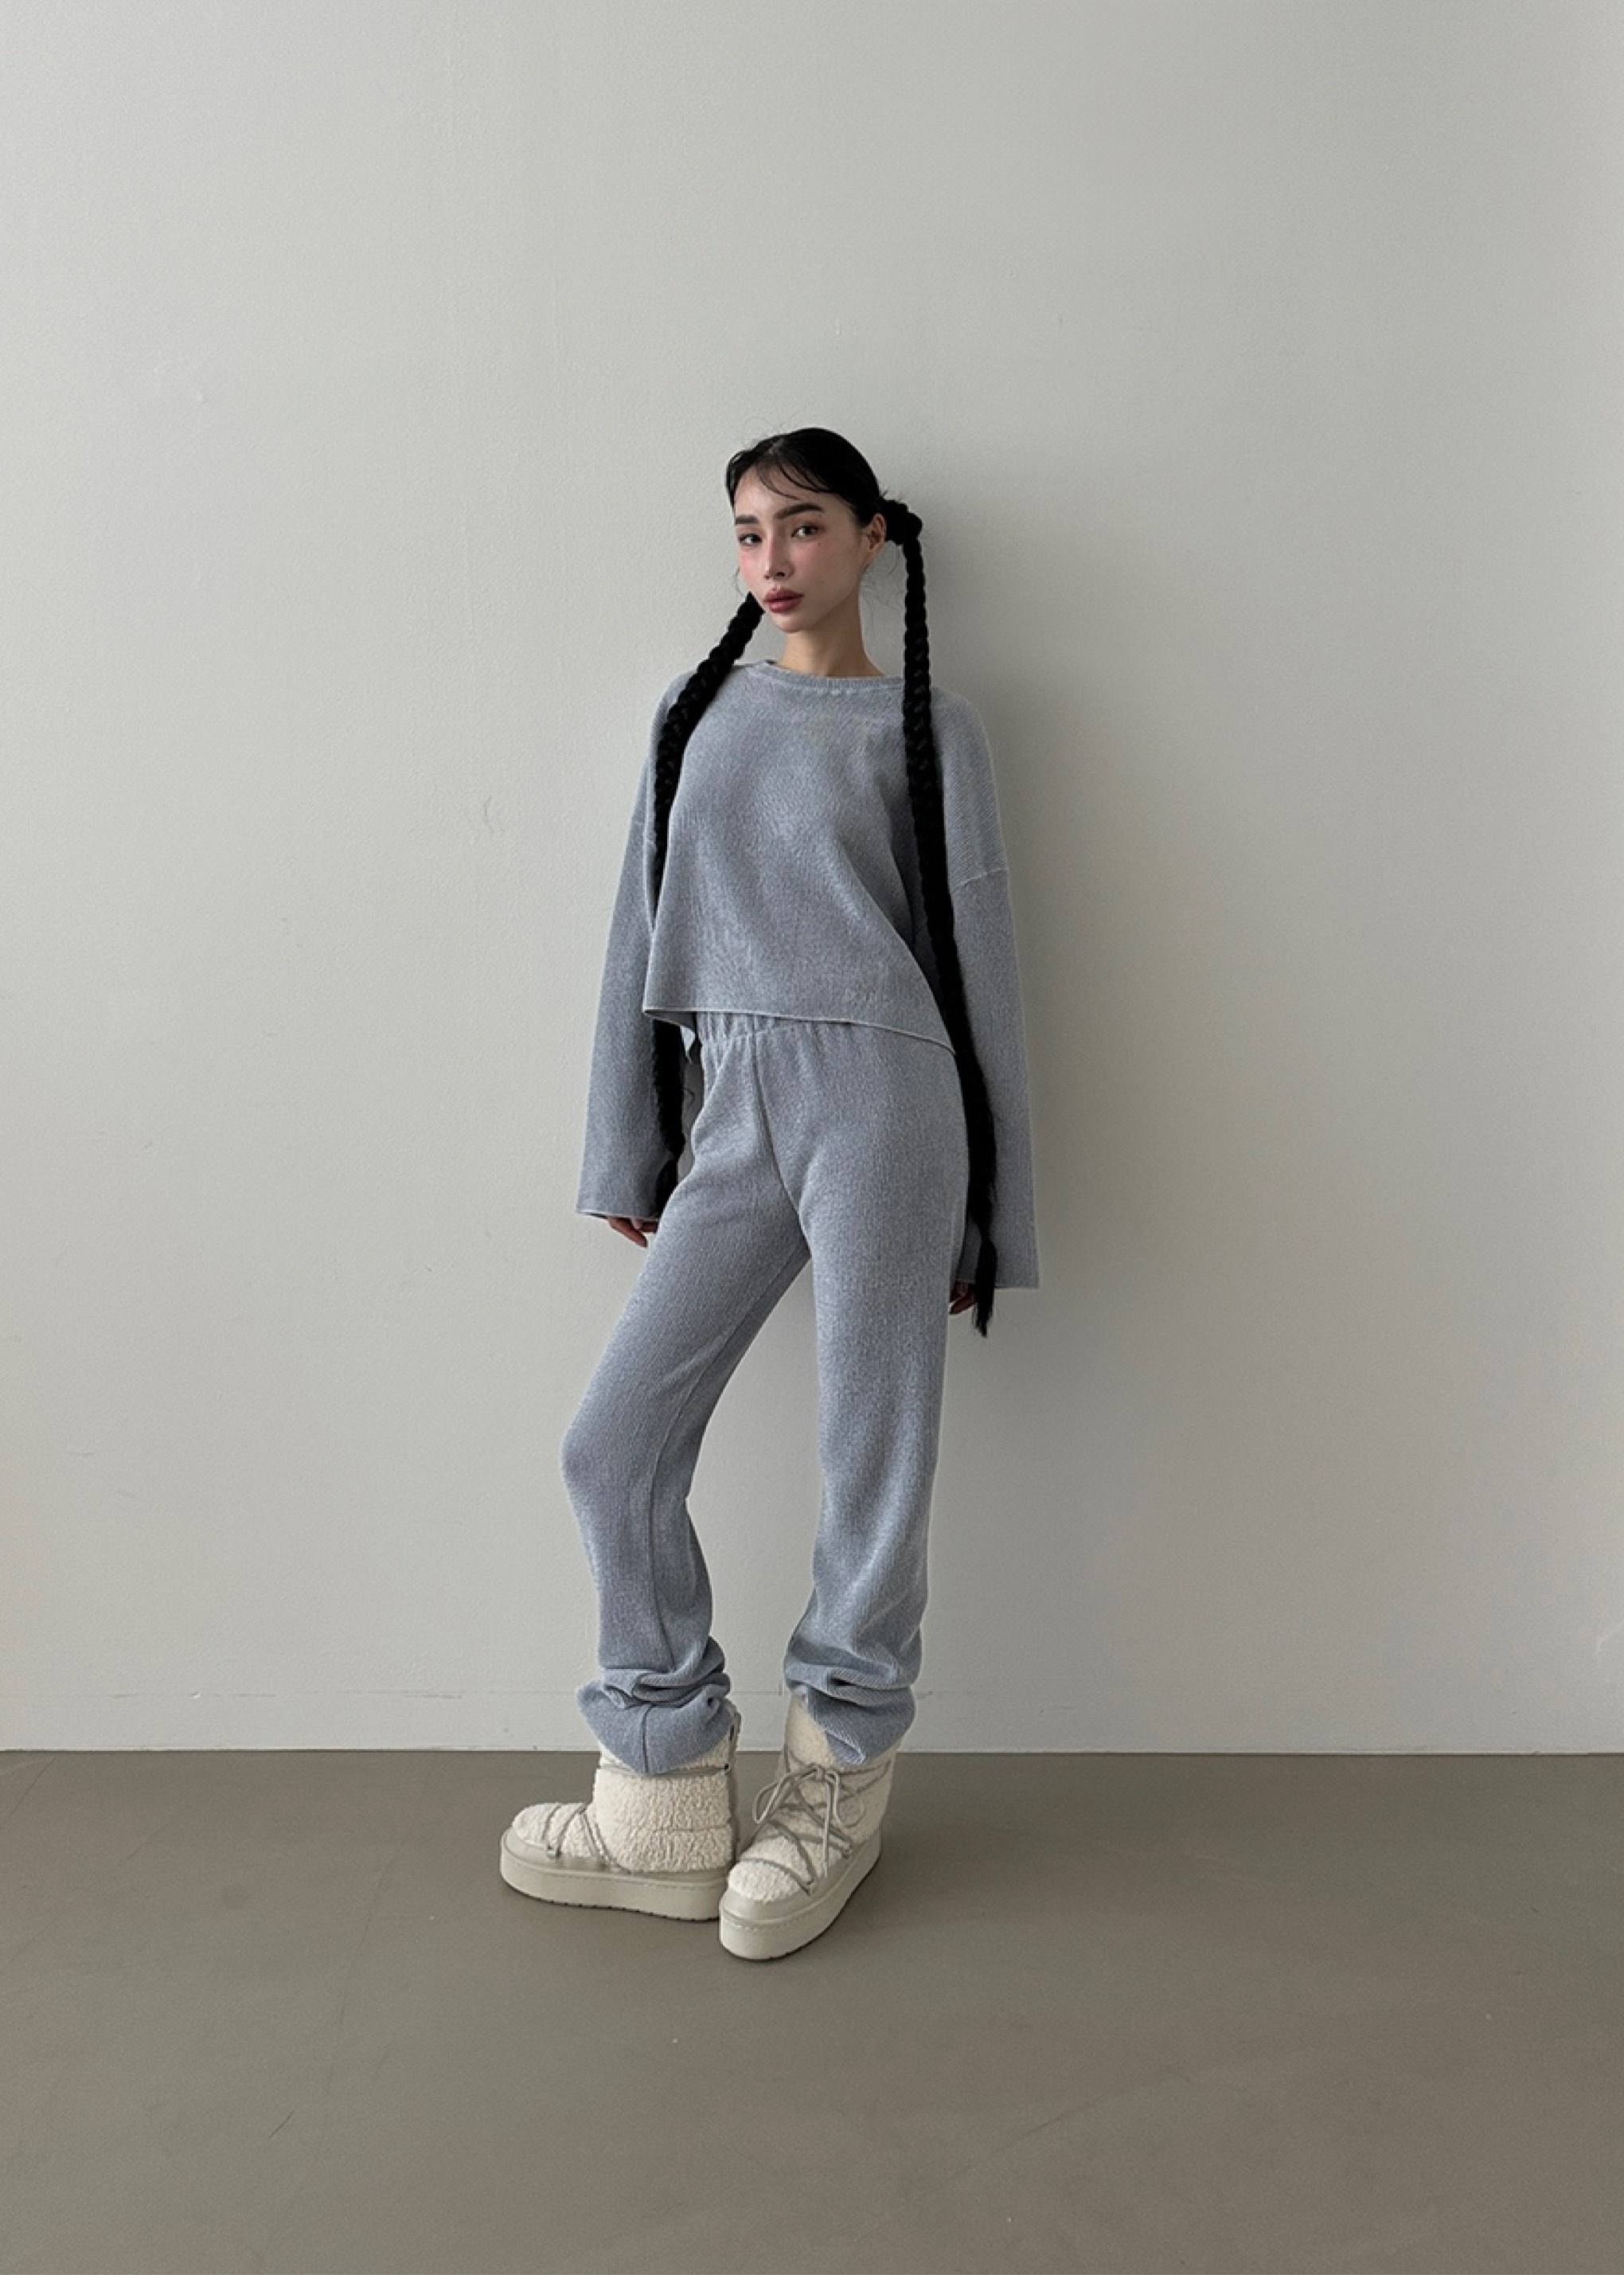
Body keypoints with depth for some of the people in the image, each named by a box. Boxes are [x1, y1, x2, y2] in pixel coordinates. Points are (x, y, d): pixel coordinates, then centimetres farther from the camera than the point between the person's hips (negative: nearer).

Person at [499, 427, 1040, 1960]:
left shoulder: (929, 729, 9)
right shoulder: (695, 713, 18)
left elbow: (980, 958, 7)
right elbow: (641, 939, 17)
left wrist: (990, 1214, 3)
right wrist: (625, 1156, 12)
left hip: (876, 1089, -4)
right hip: (726, 1114, 4)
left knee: (872, 1457, 0)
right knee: (614, 1445, 0)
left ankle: (835, 1789, 23)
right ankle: (668, 1814, 16)